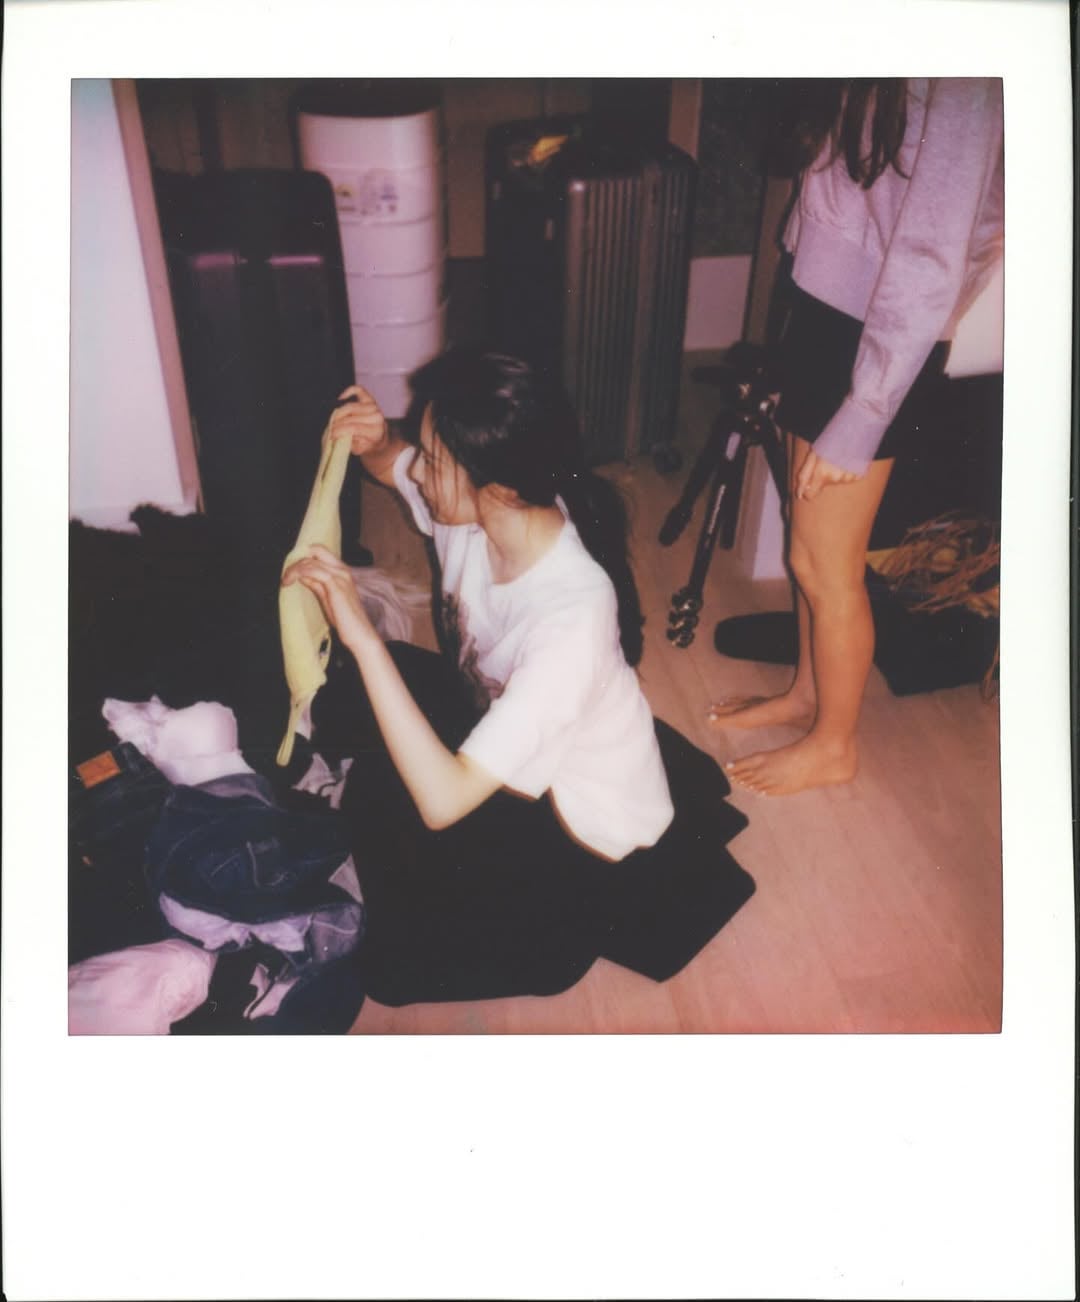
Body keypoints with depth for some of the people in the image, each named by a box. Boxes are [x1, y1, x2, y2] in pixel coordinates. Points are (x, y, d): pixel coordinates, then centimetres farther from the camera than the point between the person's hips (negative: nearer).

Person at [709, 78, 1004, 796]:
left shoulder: (963, 86, -22)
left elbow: (928, 276, -23)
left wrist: (857, 424, -19)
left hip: (879, 348, -8)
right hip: (826, 312, 8)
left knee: (827, 566, 6)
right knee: (812, 543, 20)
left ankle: (833, 744, 28)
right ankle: (809, 691, 42)